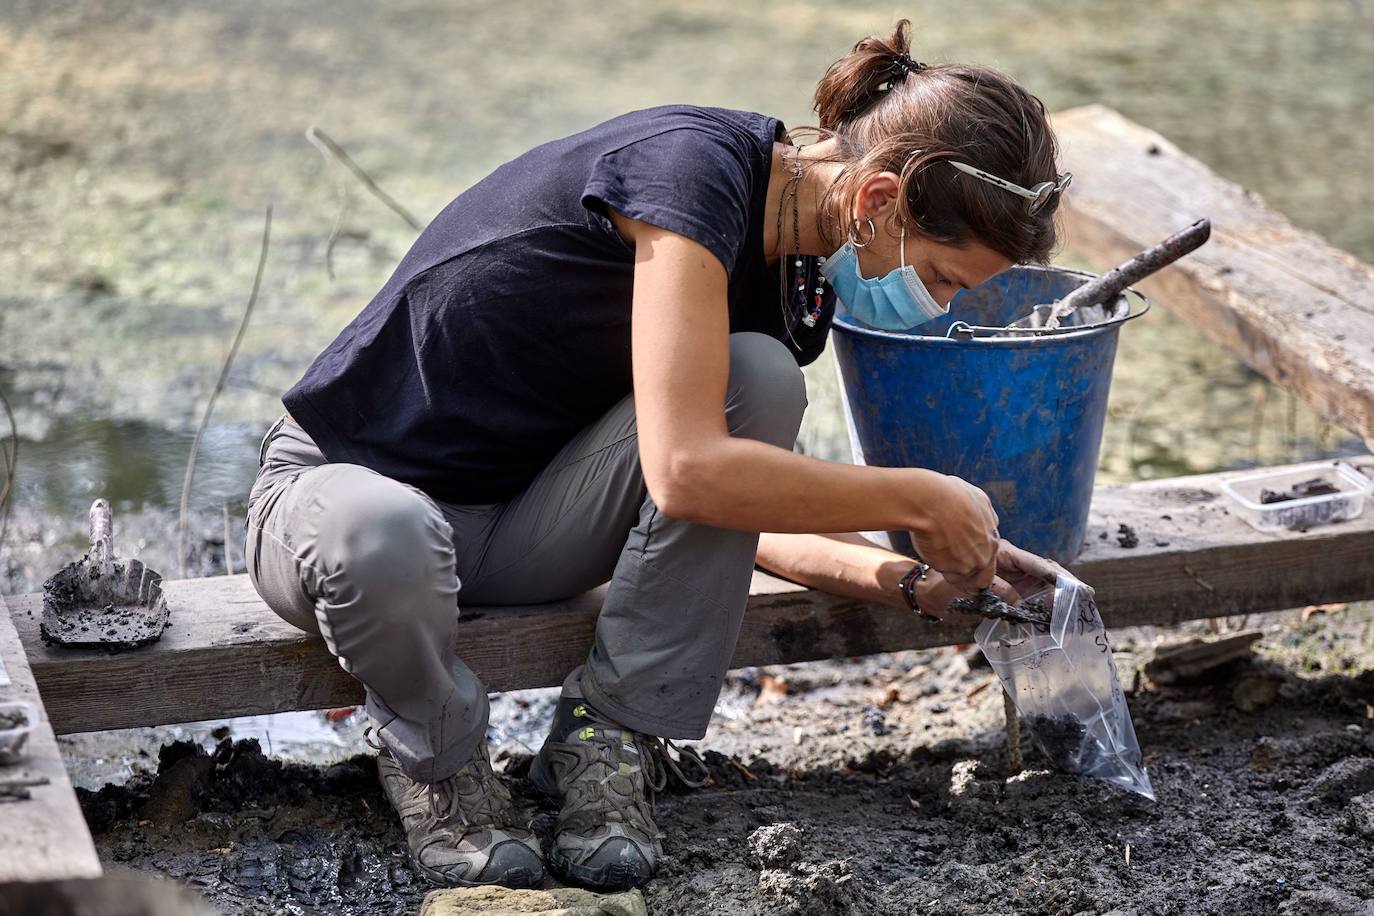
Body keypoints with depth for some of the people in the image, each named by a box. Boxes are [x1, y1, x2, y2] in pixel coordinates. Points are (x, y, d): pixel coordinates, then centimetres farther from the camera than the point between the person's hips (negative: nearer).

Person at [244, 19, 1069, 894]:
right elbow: (688, 474, -34)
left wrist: (905, 576, -7)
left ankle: (610, 739, -8)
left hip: (529, 521, 7)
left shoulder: (797, 281, 0)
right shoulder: (689, 167, -26)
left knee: (759, 378, -19)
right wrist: (922, 497, -23)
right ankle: (438, 759, -8)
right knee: (382, 541, -44)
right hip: (347, 485, -6)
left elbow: (739, 511, 9)